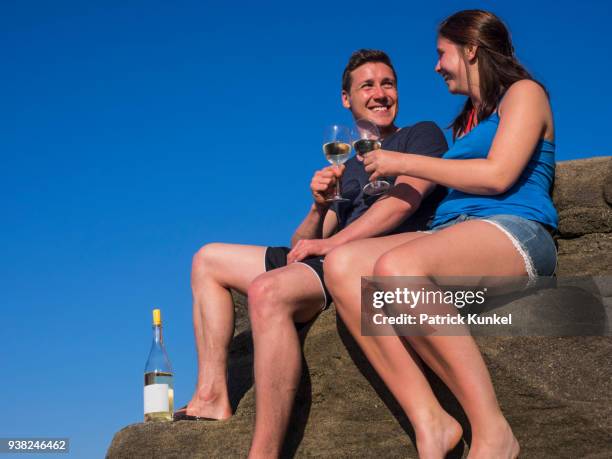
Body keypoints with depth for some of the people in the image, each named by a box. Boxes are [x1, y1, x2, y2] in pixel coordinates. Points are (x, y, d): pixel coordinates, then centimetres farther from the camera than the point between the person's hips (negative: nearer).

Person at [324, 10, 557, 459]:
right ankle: (430, 422, -31)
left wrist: (406, 162, -1)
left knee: (397, 266, -37)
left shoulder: (524, 93, 9)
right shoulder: (468, 120, 32)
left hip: (513, 233, -7)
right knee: (342, 264, -20)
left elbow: (497, 176, -7)